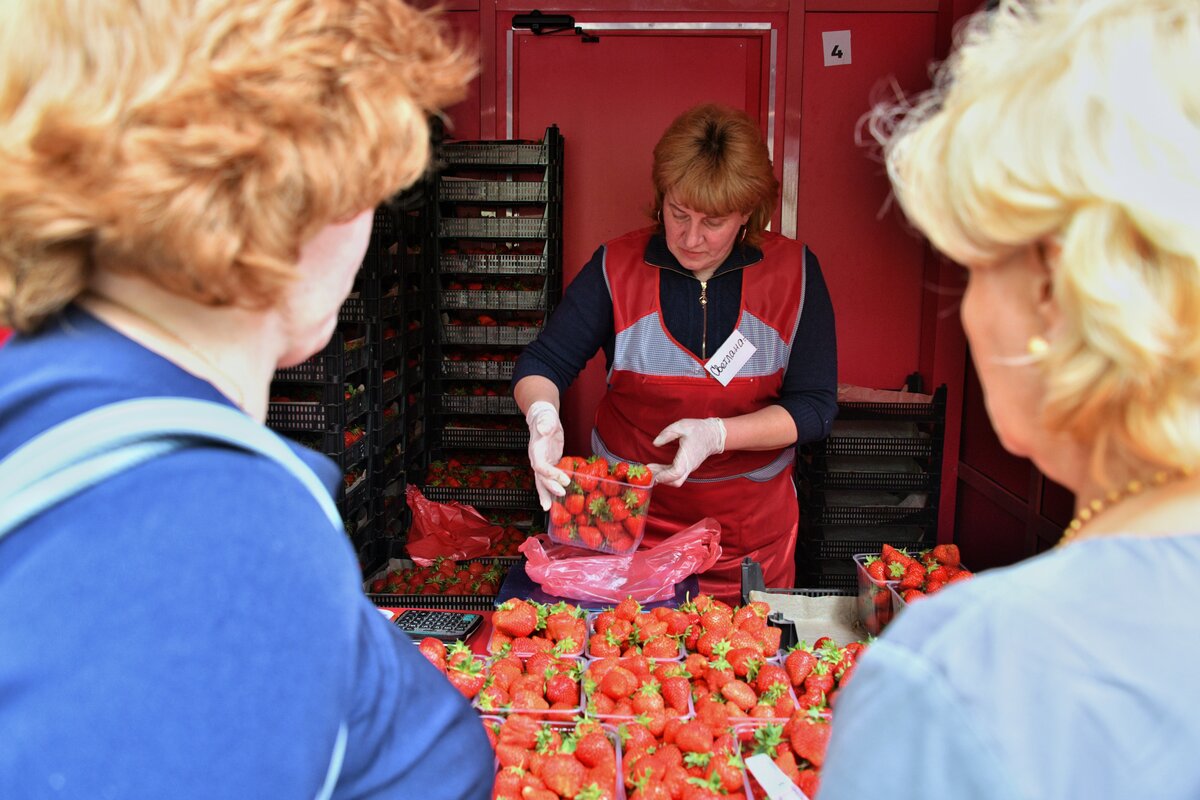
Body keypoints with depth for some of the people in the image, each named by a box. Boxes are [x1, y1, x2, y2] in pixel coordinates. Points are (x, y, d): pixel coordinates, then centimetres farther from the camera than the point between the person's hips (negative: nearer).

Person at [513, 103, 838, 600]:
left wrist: (717, 434, -22)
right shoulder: (618, 266, -6)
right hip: (629, 519, 0)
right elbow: (542, 362, -4)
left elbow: (816, 407, -7)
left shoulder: (794, 272, -6)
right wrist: (542, 415, -28)